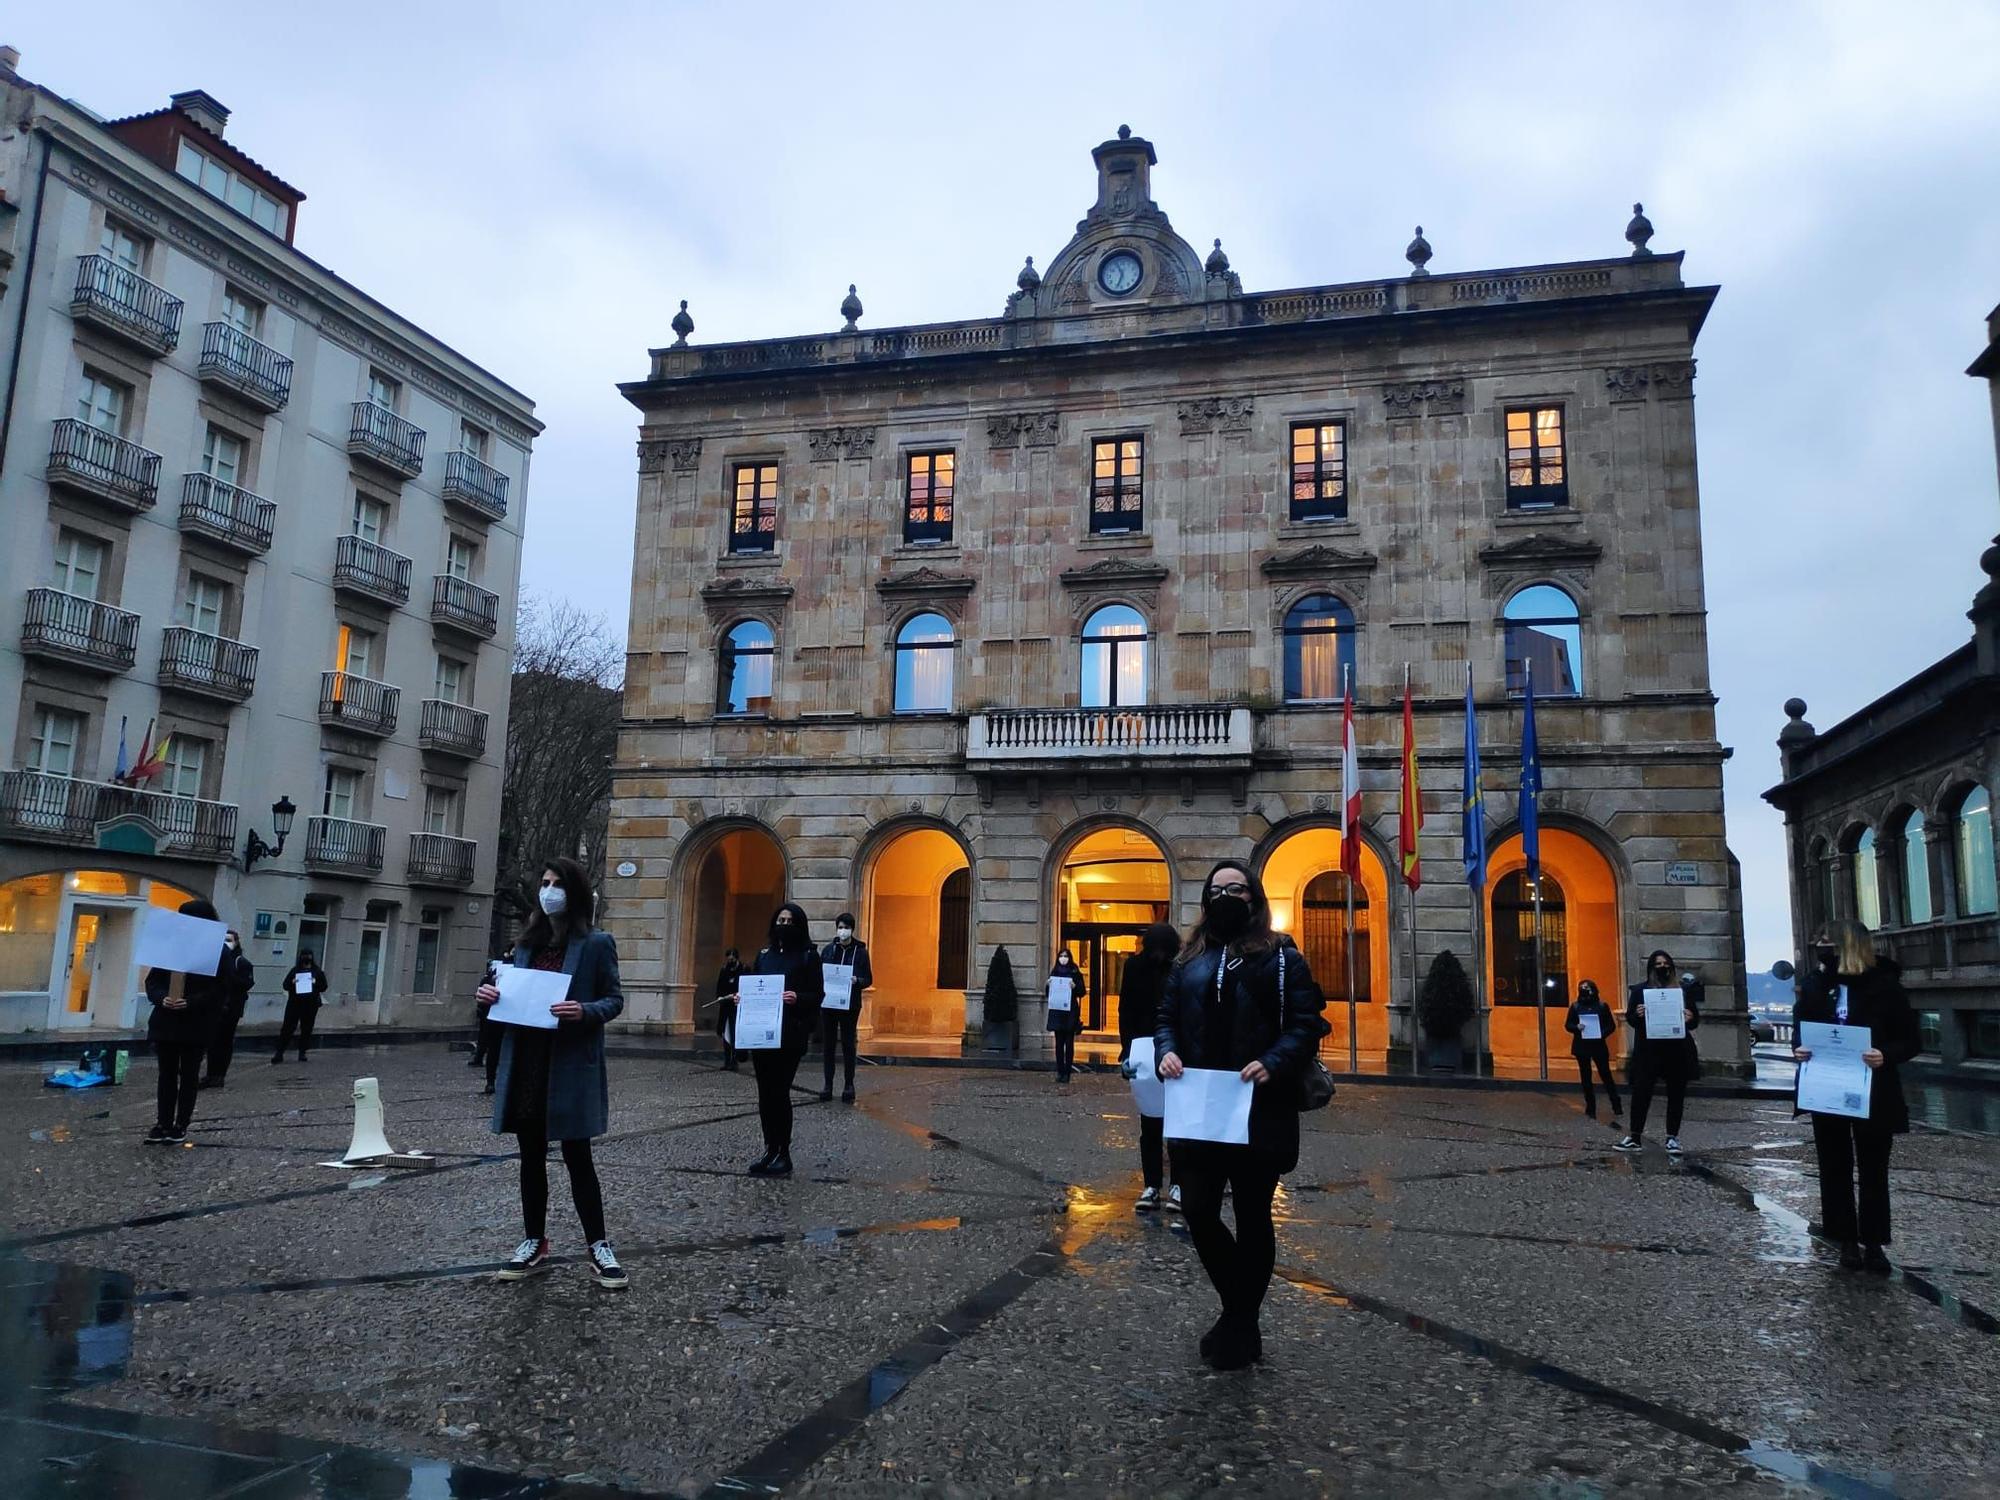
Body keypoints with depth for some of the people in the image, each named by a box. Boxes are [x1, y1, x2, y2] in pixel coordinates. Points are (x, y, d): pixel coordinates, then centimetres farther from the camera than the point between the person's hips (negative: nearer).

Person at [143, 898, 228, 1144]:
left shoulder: (219, 952, -6)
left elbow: (221, 990, -12)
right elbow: (152, 980, 6)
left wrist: (191, 1002, -23)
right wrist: (162, 997, -14)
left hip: (197, 1025, -4)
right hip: (166, 1021, 4)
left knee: (189, 1075, 5)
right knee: (167, 1073, 9)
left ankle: (181, 1125, 13)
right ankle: (163, 1123, 16)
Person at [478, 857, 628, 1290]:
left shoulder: (596, 943, -4)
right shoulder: (528, 942, 13)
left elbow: (615, 999, -4)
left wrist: (585, 1011, -23)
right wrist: (492, 995, -2)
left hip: (570, 1064, -5)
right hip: (525, 1061, 5)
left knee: (576, 1155, 0)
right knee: (531, 1155, 11)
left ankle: (598, 1247, 10)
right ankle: (534, 1244, 23)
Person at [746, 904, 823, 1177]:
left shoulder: (808, 956, 0)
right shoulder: (765, 955, 15)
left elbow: (817, 996, -4)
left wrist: (797, 998, -22)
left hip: (790, 1035, -5)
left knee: (779, 1091, -6)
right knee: (765, 1093, 7)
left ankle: (783, 1154, 4)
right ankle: (770, 1150, 16)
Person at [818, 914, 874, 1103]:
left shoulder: (860, 951, -1)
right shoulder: (828, 950, 5)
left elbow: (868, 979, 1)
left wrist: (856, 981, -18)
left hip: (850, 1004, -2)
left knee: (848, 1044, 3)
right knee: (828, 1043, 6)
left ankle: (849, 1085, 12)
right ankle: (828, 1083, 15)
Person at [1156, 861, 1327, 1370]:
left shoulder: (1280, 957, -1)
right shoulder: (1191, 960, 12)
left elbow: (1306, 1023, -7)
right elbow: (1167, 1014, 14)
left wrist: (1272, 1064, -23)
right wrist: (1166, 1051, -7)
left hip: (1259, 1113, -4)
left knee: (1252, 1218, 9)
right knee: (1197, 1211, 2)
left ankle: (1241, 1325, 26)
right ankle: (1241, 1314, 25)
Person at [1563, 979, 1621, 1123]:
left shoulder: (1602, 1006, -1)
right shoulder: (1575, 1007, 3)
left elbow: (1612, 1025, 1)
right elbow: (1567, 1025, 5)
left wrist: (1603, 1033, -17)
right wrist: (1576, 1027, -17)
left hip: (1598, 1045, -2)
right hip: (1581, 1046, 2)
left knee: (1606, 1075, -2)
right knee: (1586, 1077, 6)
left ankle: (1617, 1107, 6)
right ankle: (1590, 1108, 13)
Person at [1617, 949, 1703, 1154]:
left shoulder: (1683, 988, 8)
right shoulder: (1640, 989, 5)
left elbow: (1696, 1019, 11)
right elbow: (1630, 1019, 5)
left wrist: (1691, 1018, -13)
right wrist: (1637, 1015, -18)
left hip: (1678, 1050, 1)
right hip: (1648, 1050, -1)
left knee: (1676, 1093, 5)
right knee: (1641, 1091, -4)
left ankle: (1672, 1138, 14)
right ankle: (1635, 1137, 3)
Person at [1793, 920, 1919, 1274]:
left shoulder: (1884, 985, -10)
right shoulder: (1815, 985, -1)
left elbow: (1912, 1040, -6)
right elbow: (1801, 1027, 9)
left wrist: (1886, 1055, -25)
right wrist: (1799, 1048, -13)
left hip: (1872, 1094, -3)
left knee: (1872, 1170, 10)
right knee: (1835, 1169, 10)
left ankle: (1873, 1242, 21)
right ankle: (1848, 1240, 22)